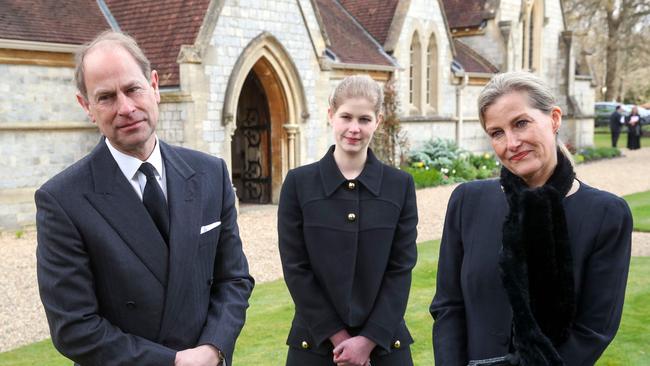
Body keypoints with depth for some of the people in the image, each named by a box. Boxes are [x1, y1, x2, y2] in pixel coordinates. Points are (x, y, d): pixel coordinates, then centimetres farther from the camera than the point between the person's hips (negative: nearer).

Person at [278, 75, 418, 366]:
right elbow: (295, 268, -5)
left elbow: (401, 269, -2)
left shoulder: (401, 185, 0)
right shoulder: (299, 182, -3)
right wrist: (337, 335, -9)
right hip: (315, 342, 0)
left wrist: (369, 338, -10)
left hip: (384, 341, 1)